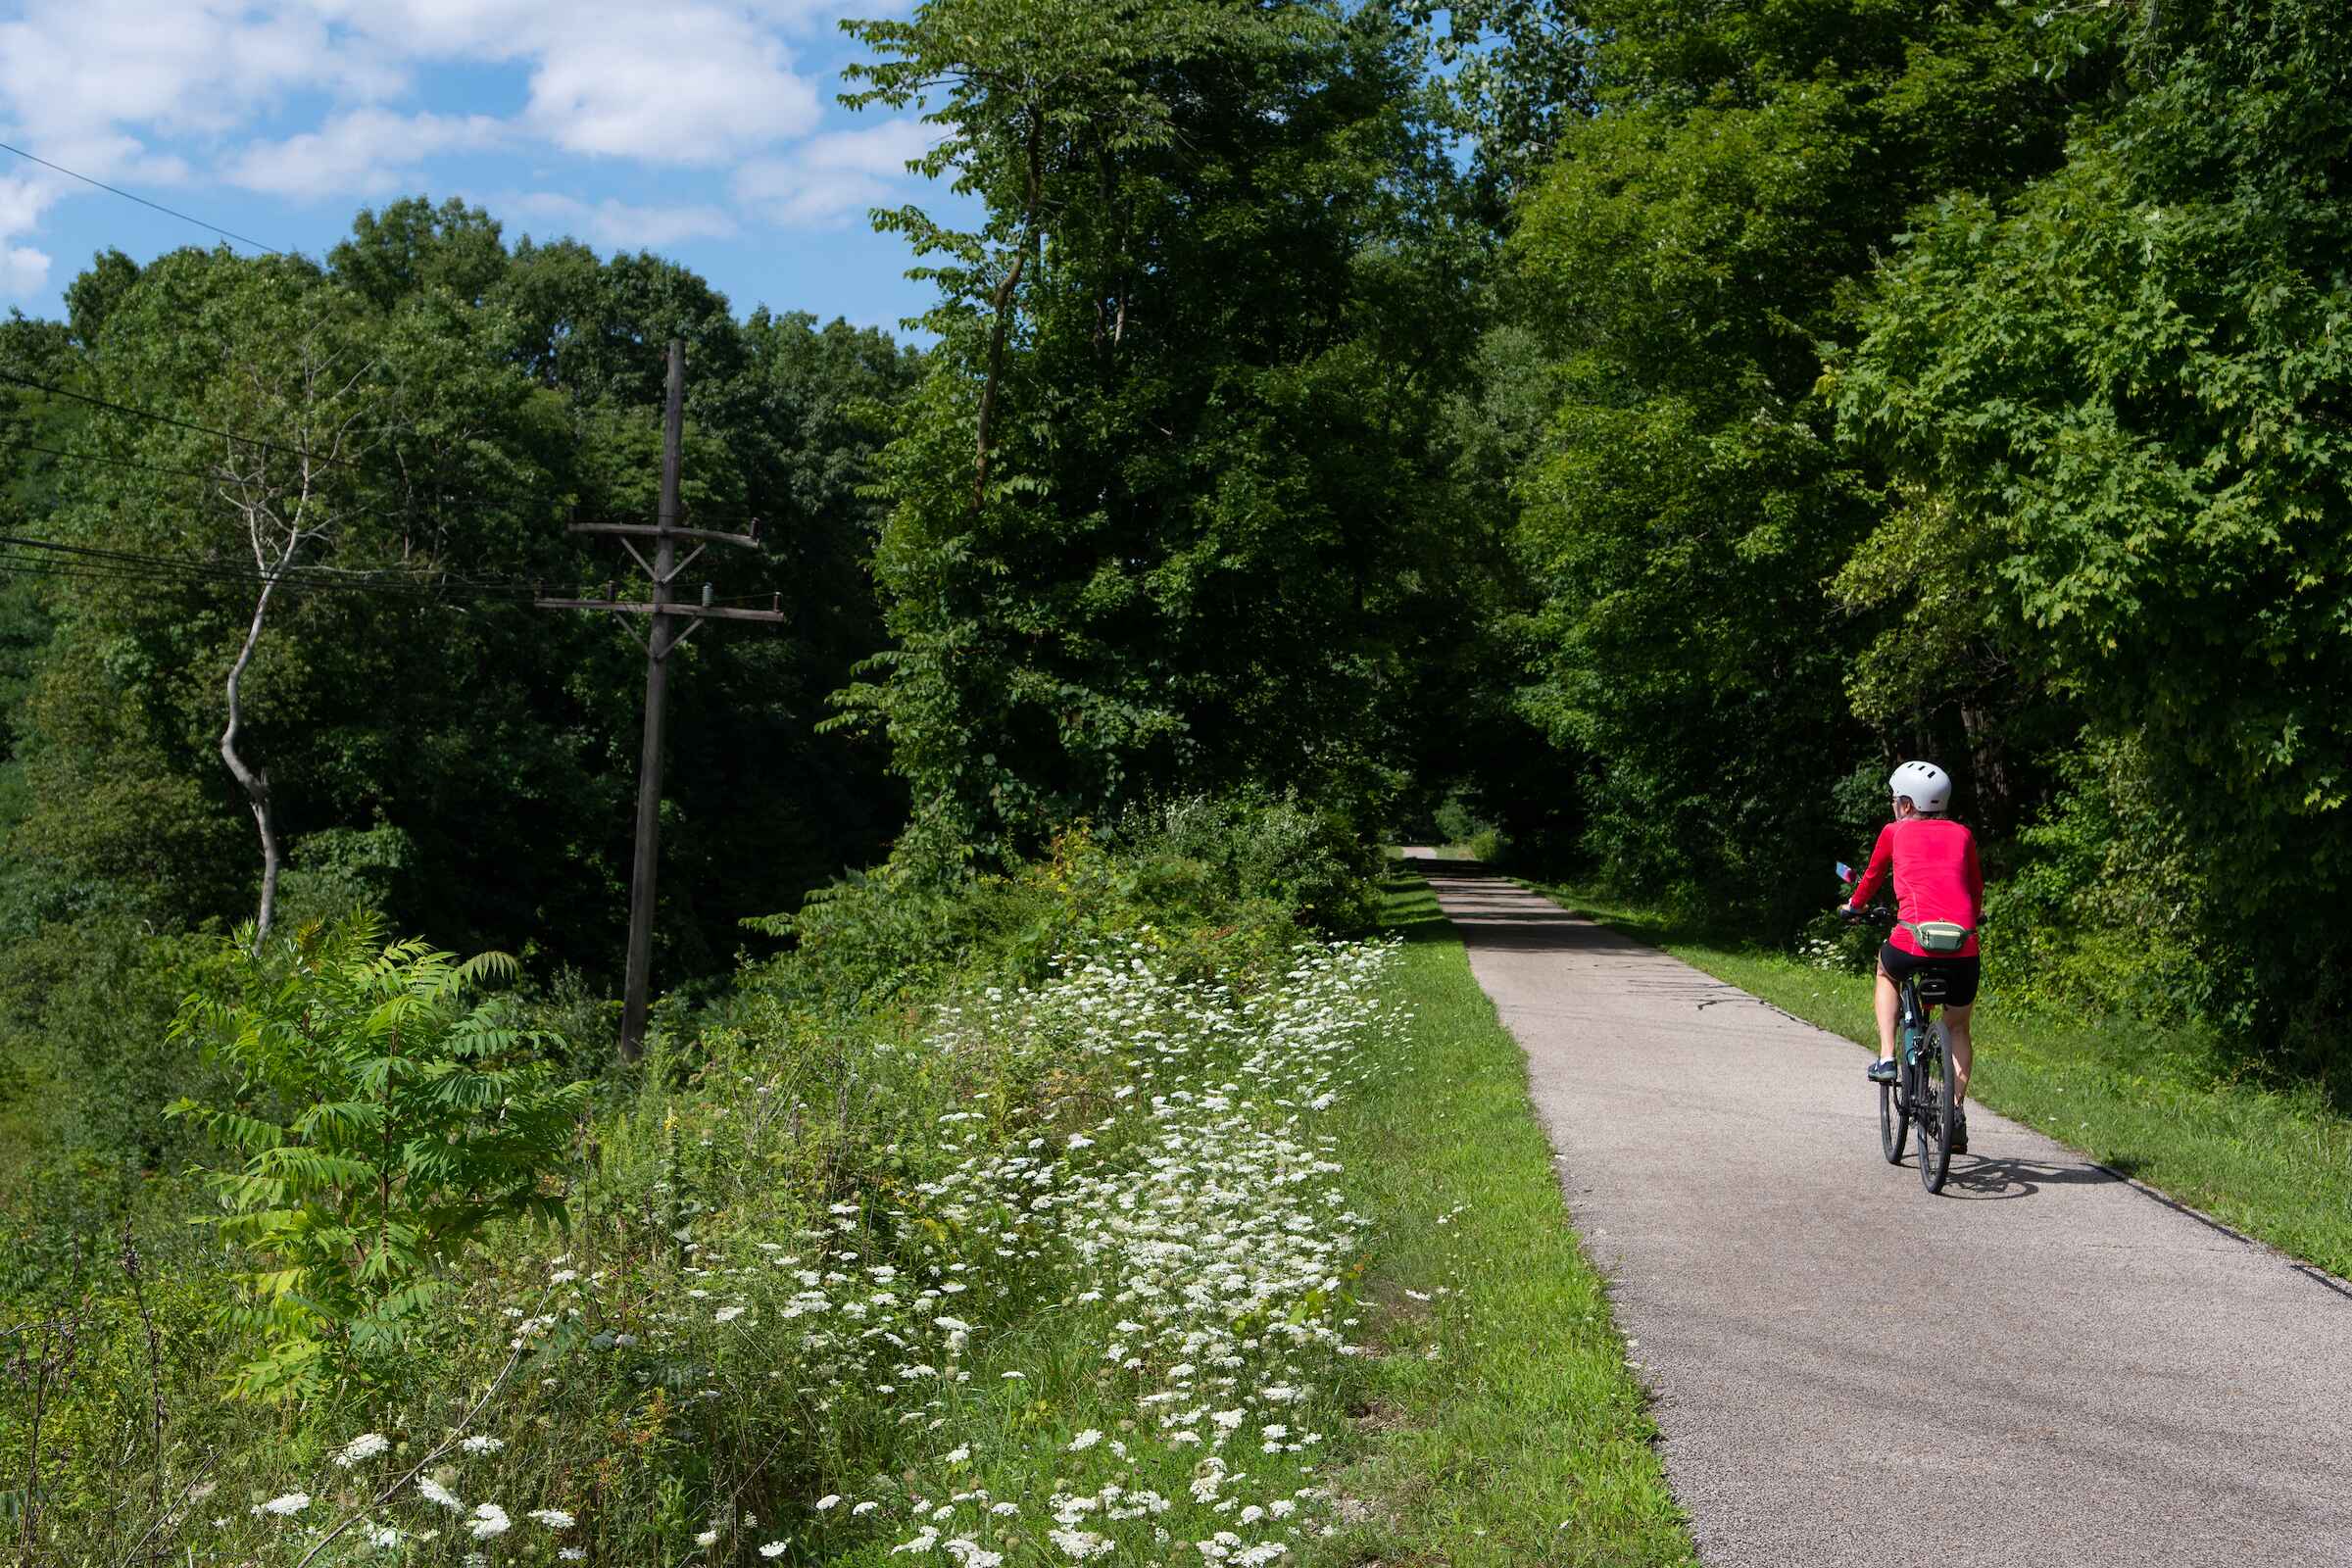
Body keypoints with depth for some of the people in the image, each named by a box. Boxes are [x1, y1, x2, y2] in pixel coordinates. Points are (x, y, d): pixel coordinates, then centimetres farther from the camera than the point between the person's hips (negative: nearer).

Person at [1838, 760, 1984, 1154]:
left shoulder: (1895, 832, 13)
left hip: (1914, 941, -2)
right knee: (1957, 1028, 23)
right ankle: (1957, 1111, 10)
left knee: (1887, 972, 34)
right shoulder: (1962, 834, 18)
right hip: (1963, 948, 2)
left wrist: (1853, 907, 48)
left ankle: (1886, 1058, 20)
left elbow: (1872, 876, 28)